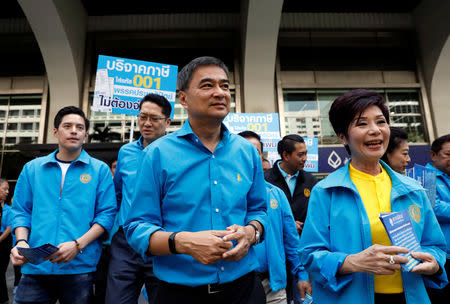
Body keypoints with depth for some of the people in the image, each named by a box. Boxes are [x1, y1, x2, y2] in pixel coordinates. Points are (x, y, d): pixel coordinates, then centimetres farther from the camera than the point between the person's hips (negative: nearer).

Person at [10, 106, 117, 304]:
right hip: (35, 267, 2)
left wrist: (78, 245, -14)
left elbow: (107, 213, -3)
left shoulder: (100, 170, 3)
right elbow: (21, 211, 12)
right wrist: (21, 241, -6)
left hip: (79, 267, -1)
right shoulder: (32, 168, 12)